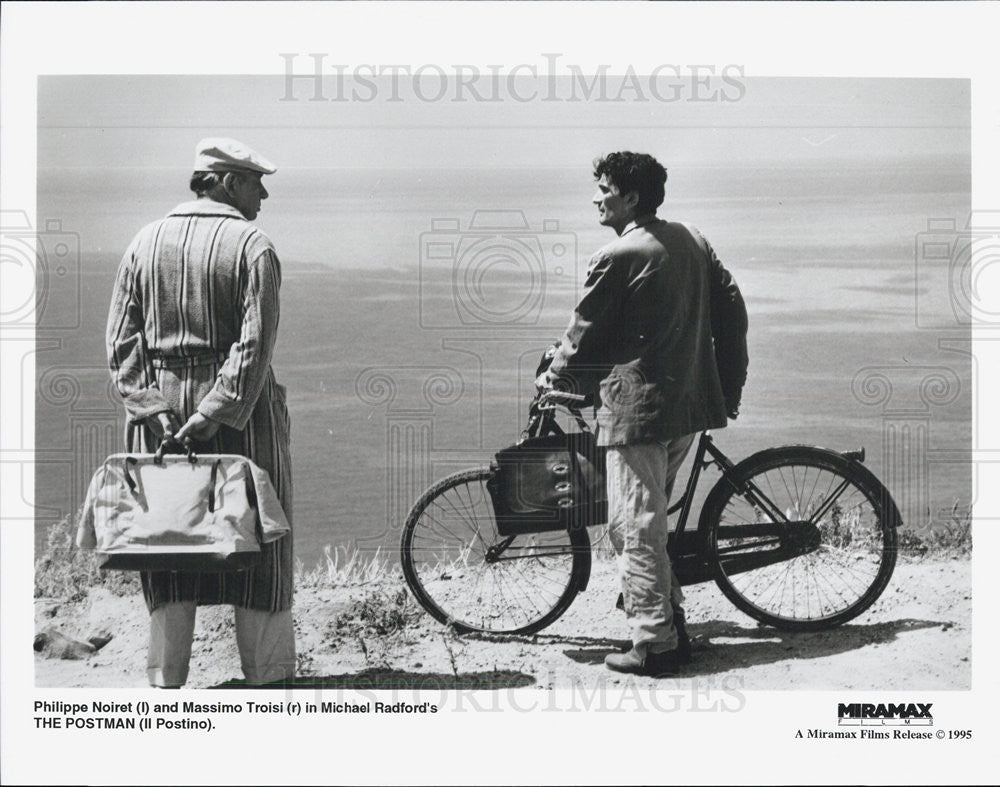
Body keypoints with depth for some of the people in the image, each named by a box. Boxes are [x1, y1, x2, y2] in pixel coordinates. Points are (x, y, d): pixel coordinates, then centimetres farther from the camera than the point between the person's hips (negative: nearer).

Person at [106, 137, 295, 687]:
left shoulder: (144, 244, 7)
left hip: (159, 413, 4)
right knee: (258, 545, 7)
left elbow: (121, 342, 1)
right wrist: (214, 415, -18)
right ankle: (268, 676, 16)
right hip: (243, 415, -4)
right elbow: (254, 345, -18)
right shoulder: (253, 247, -8)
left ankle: (164, 683, 17)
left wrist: (152, 409, -5)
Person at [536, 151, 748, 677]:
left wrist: (552, 379, 15)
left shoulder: (617, 258, -12)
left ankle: (655, 646, 1)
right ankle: (671, 623, 28)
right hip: (692, 402, 8)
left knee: (634, 528, -1)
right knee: (649, 519, 22)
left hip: (636, 407, -8)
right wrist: (729, 387, 22)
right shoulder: (691, 241, 10)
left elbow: (584, 335, -4)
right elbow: (732, 308, 14)